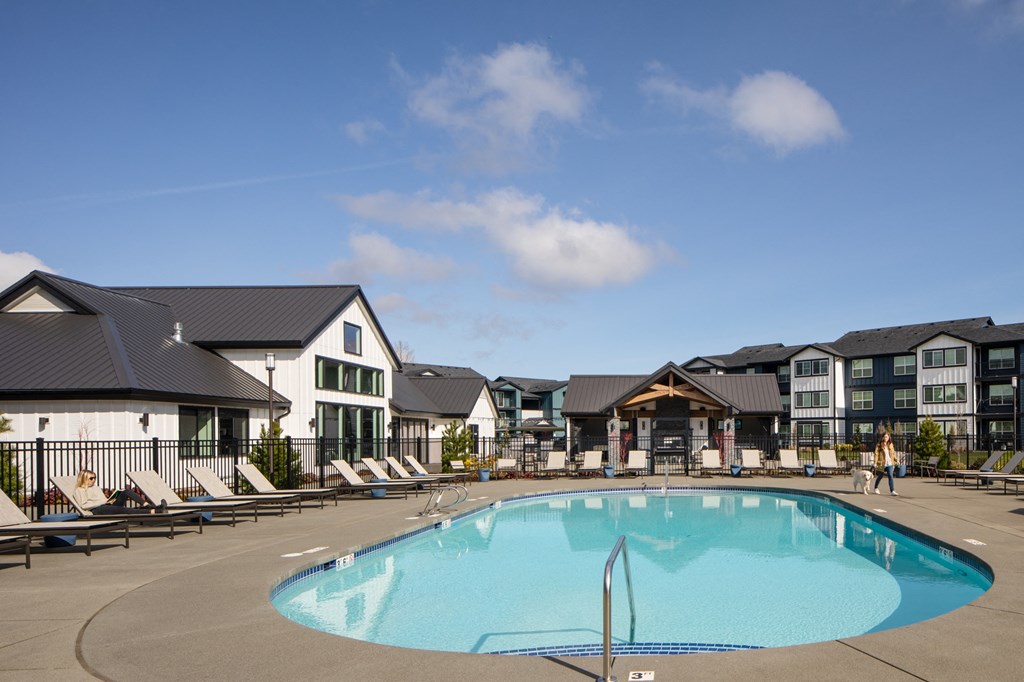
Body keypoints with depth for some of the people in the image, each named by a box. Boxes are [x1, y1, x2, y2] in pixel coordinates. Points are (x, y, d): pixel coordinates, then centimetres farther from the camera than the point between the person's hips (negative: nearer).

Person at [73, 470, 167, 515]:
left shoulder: (96, 487, 32)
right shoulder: (79, 490, 9)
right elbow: (83, 505, -7)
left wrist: (108, 500, 5)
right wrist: (103, 501, -9)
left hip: (107, 506, 7)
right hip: (97, 510, -7)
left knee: (126, 492, -16)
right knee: (121, 509, -33)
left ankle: (148, 506, -33)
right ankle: (152, 511, -50)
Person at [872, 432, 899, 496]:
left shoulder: (890, 444, 8)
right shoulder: (879, 445, -5)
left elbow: (893, 453, 15)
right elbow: (876, 454, -9)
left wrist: (895, 461, 11)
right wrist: (875, 463, -15)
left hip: (889, 464, 2)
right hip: (882, 464, -2)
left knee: (890, 476, -10)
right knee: (880, 476, 13)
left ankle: (892, 491, -15)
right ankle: (876, 488, 37)